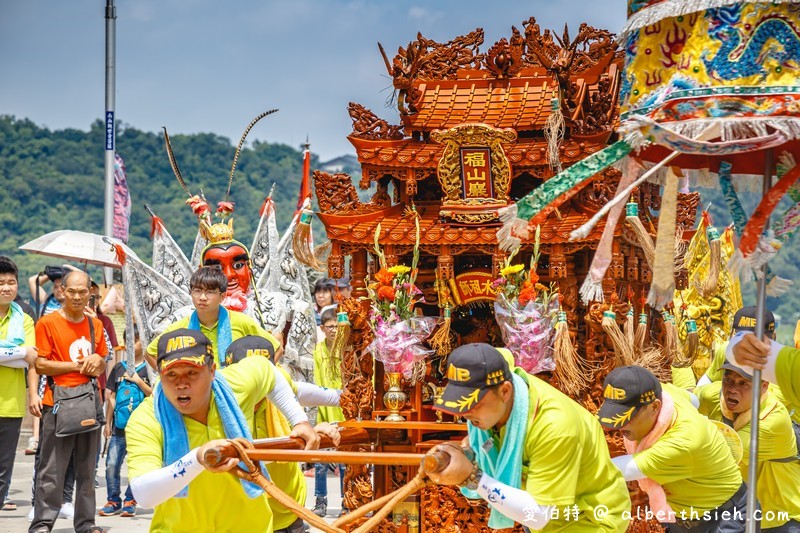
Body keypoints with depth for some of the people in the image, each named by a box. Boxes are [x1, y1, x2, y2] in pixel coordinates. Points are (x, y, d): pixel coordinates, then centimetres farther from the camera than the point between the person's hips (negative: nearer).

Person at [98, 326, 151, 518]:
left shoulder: (148, 369, 1)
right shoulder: (118, 368, 11)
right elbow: (112, 397, 13)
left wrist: (138, 381, -13)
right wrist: (108, 422, 12)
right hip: (119, 426, 3)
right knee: (111, 465, -1)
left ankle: (130, 501, 13)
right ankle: (113, 501, 10)